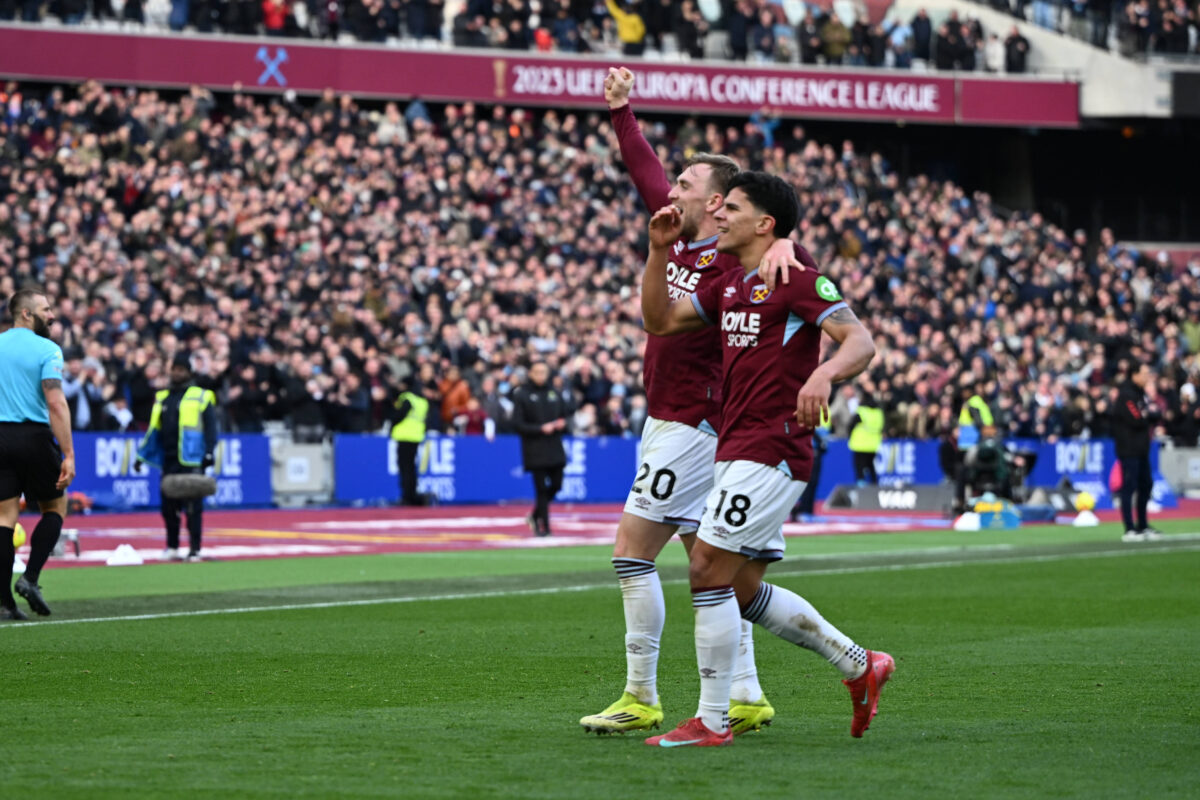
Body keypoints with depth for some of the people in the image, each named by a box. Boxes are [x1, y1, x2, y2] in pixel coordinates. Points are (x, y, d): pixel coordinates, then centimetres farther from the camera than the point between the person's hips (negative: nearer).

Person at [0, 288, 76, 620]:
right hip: (34, 435, -4)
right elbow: (56, 404, -15)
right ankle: (30, 578, -1)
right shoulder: (47, 350, -6)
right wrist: (68, 454, -16)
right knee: (55, 507, 15)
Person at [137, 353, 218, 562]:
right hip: (168, 461, 5)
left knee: (193, 508, -6)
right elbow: (154, 429, 21)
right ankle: (172, 548, 18)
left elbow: (210, 427, -1)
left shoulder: (201, 397, 3)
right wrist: (142, 455, 15)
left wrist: (209, 453, -11)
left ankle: (195, 550, -2)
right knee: (169, 507, 6)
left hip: (191, 461, -5)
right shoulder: (162, 398, 18)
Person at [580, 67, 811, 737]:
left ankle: (641, 699, -6)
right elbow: (646, 173, 20)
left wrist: (784, 247, -51)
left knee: (633, 553, -9)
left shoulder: (736, 265, -16)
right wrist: (621, 111, 23)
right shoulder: (680, 239, 8)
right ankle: (746, 696, 14)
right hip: (670, 424, 9)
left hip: (693, 426, -9)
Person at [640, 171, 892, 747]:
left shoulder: (797, 280, -9)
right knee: (743, 589, 12)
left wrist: (824, 374, -38)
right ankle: (860, 666, 23)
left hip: (770, 451, -10)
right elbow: (660, 320, 20)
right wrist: (659, 250, 7)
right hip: (738, 450, 10)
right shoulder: (730, 288, 17)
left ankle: (712, 721, -7)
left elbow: (860, 342, -17)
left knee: (707, 571, -12)